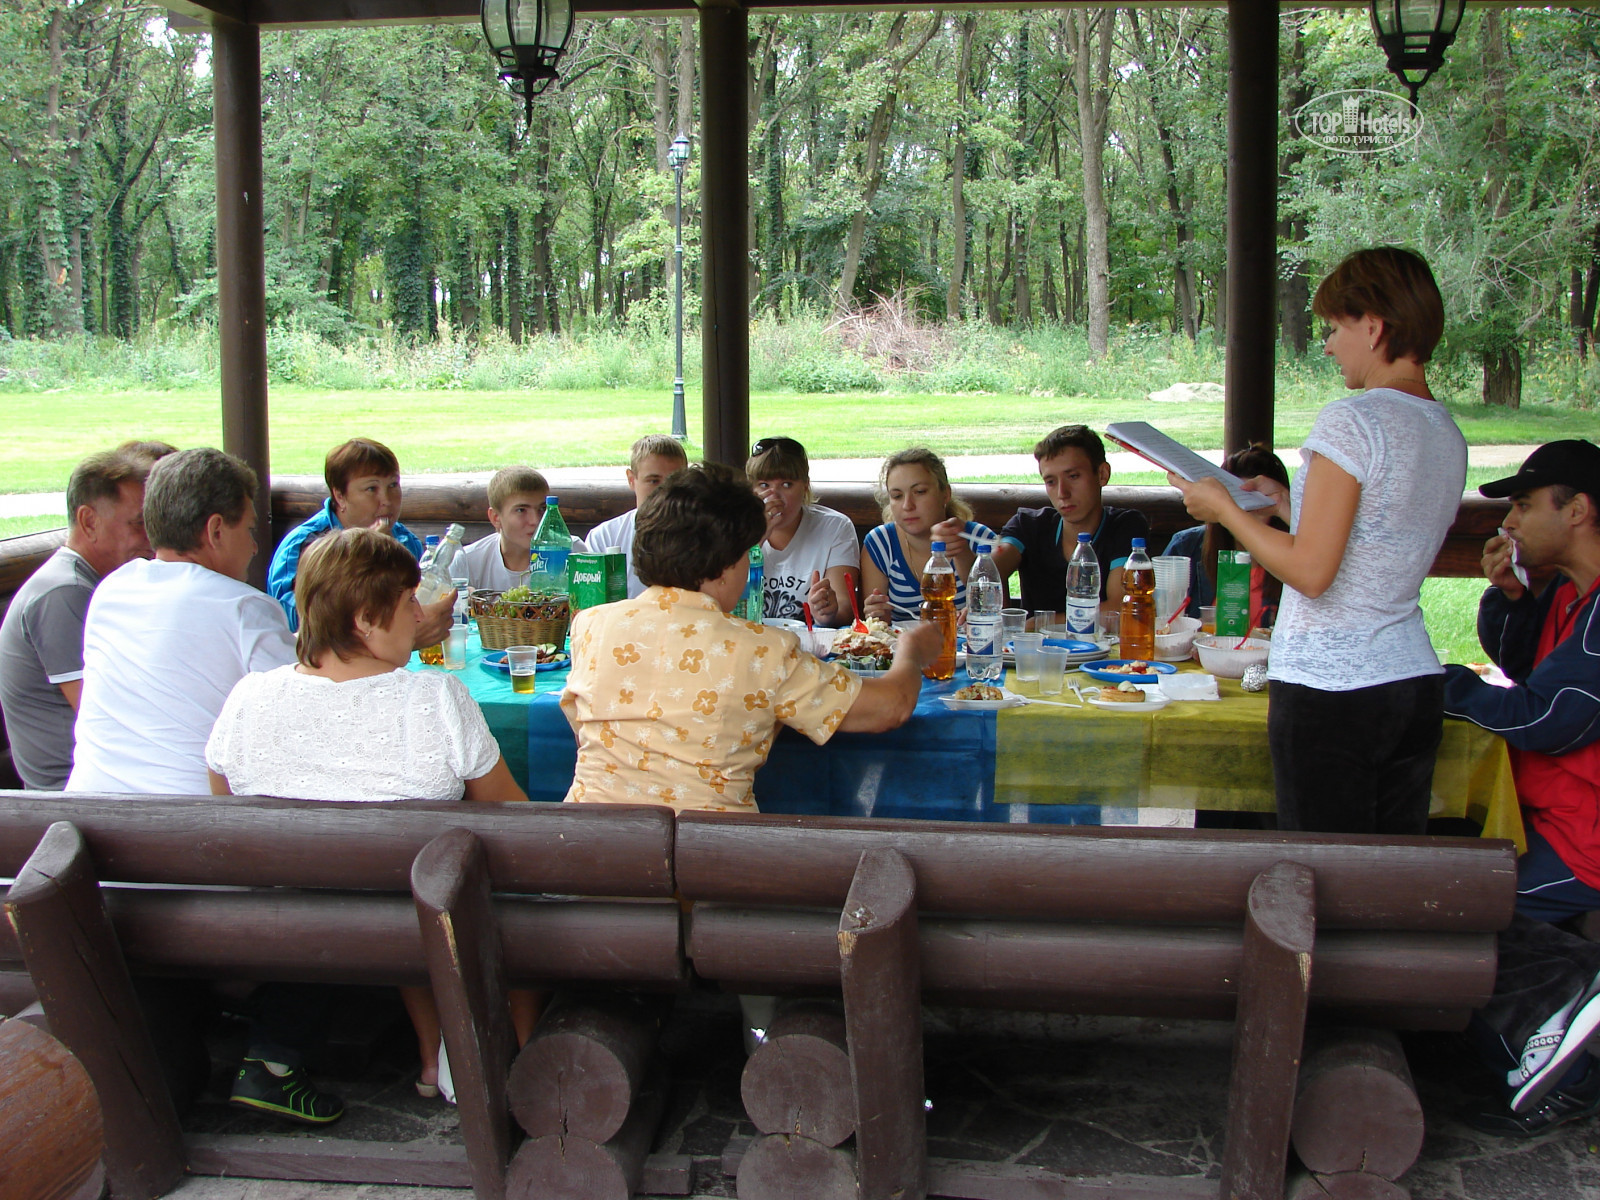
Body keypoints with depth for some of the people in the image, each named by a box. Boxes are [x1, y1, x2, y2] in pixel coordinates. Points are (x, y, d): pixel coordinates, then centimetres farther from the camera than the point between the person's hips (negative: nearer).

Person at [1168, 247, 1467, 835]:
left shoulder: (1351, 421, -14)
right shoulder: (1449, 435, 10)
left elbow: (1311, 572, -17)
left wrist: (1224, 508, -4)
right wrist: (1284, 501, 24)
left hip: (1331, 692, -8)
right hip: (1417, 683, 8)